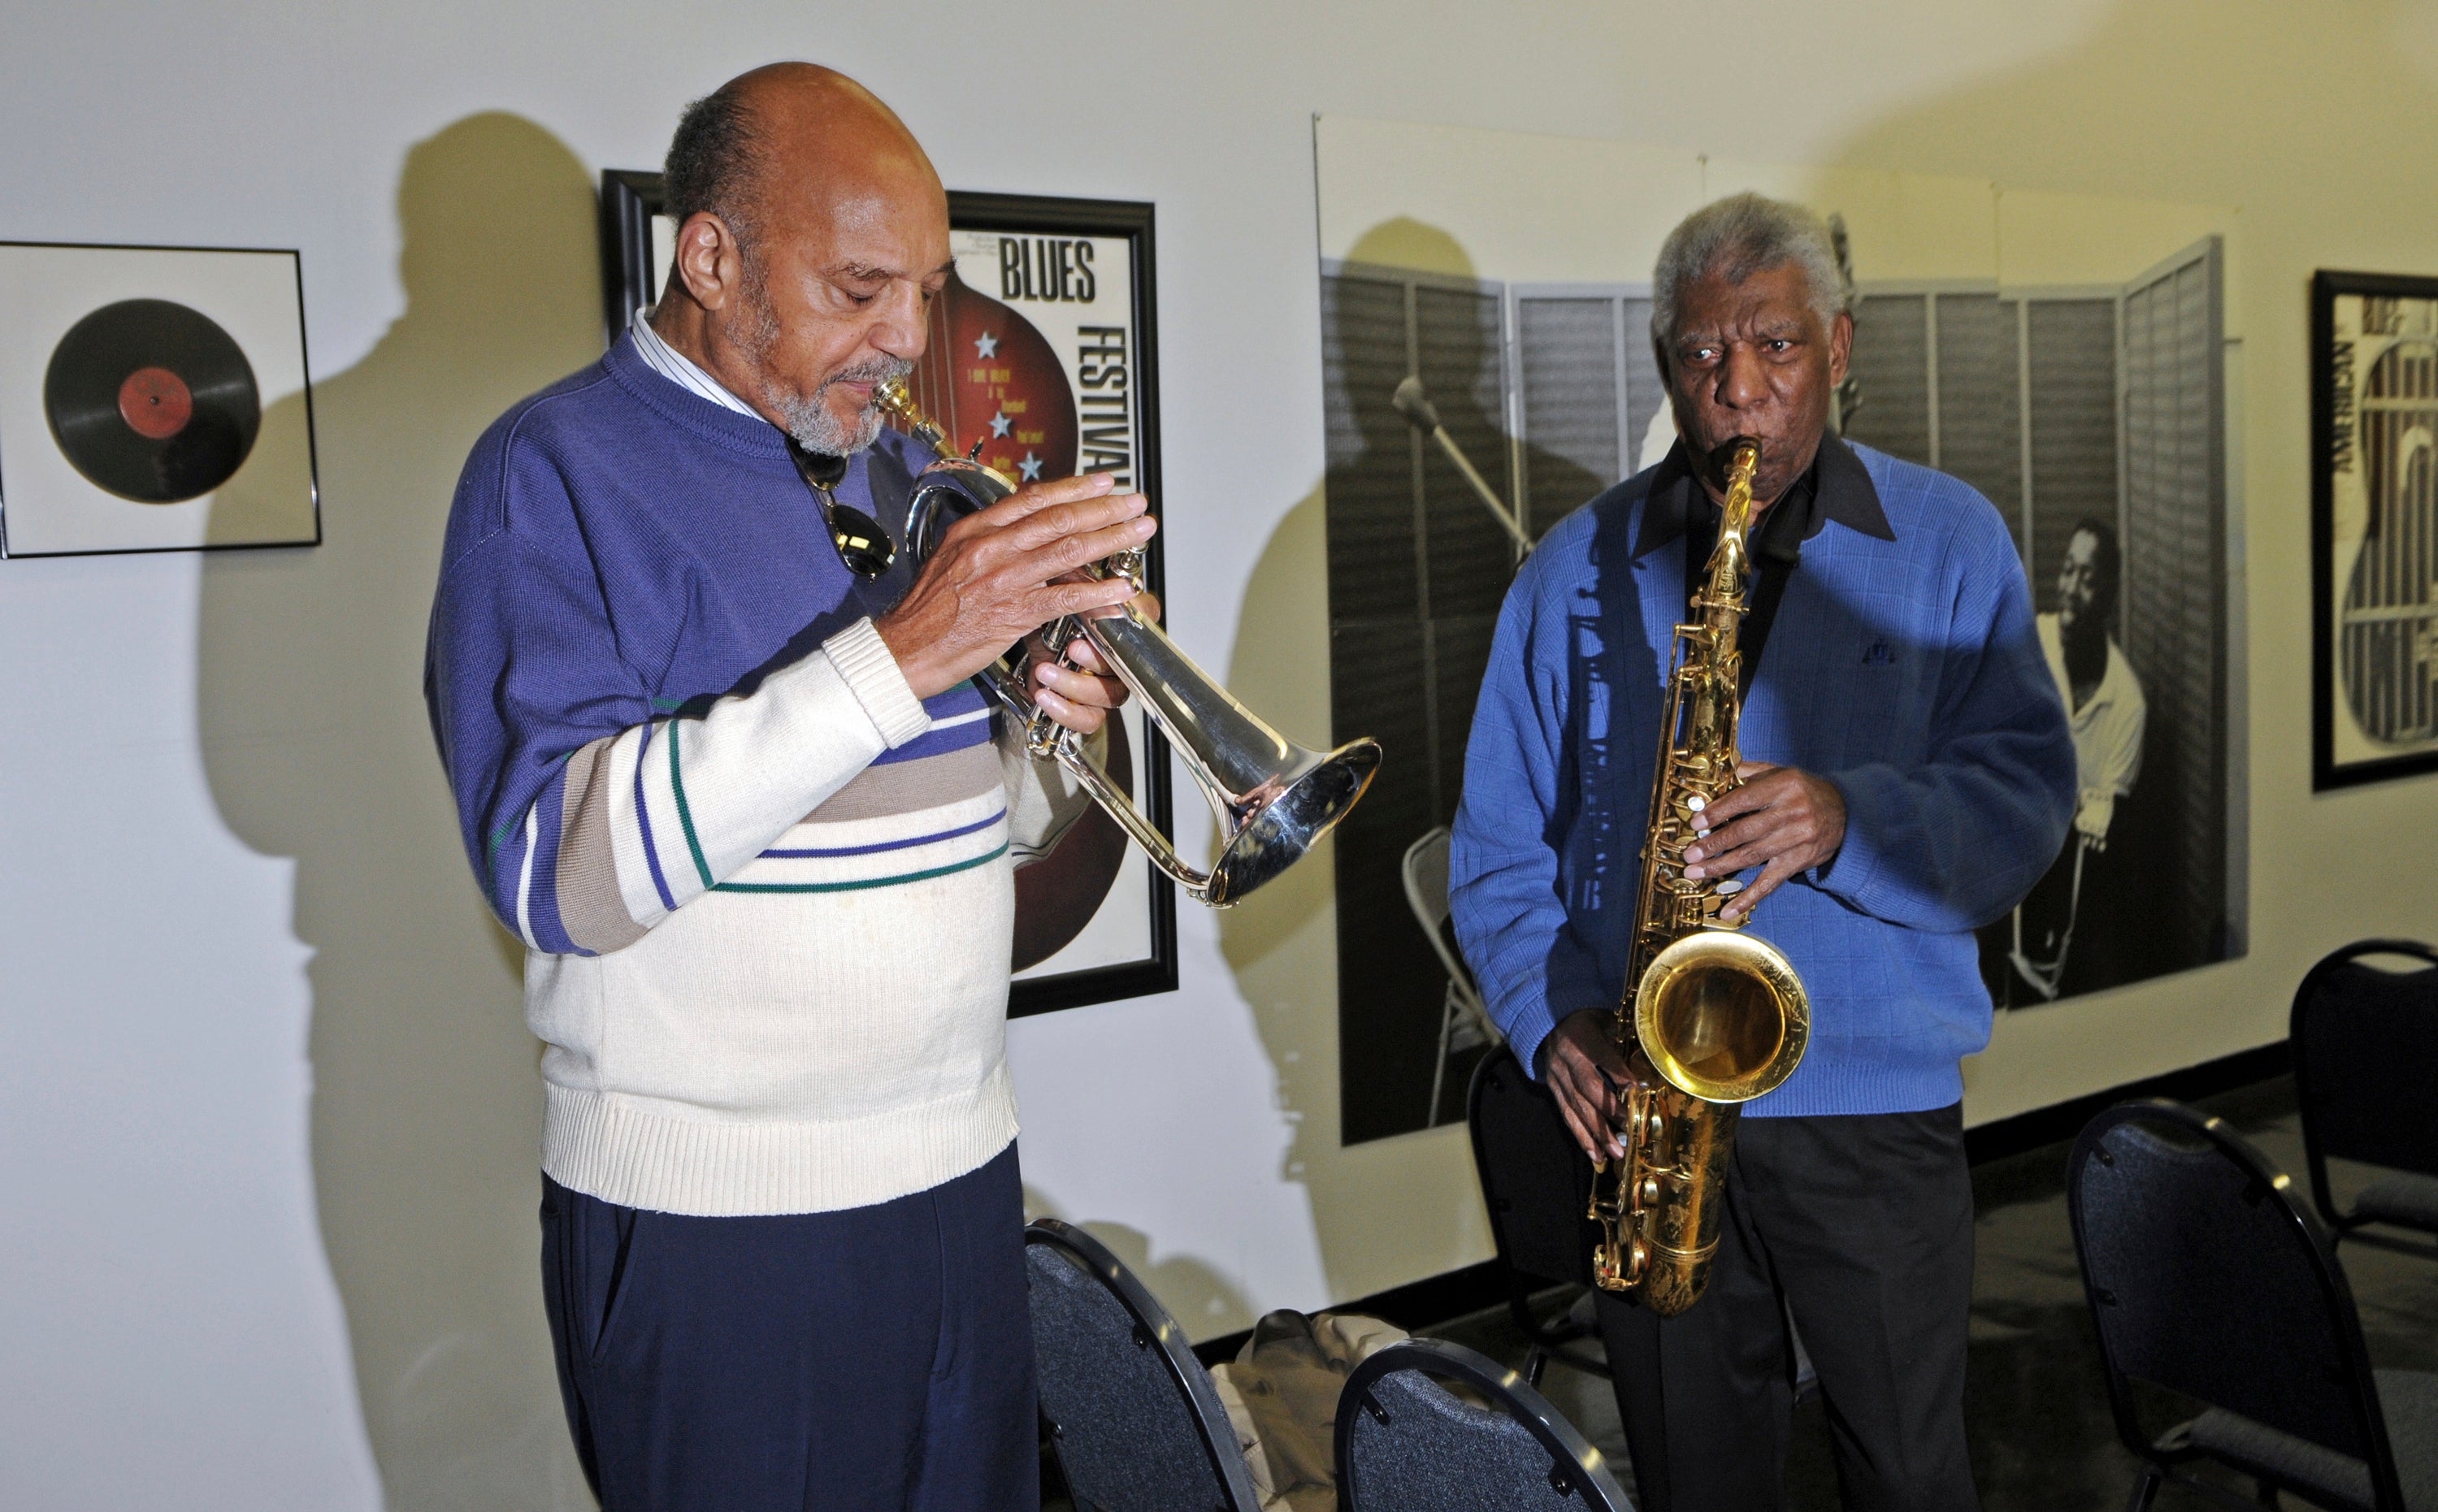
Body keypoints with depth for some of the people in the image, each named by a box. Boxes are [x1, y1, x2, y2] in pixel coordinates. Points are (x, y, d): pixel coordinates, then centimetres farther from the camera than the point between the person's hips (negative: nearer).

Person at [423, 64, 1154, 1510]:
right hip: (714, 1219, -6)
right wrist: (902, 653, -28)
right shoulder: (562, 470, -11)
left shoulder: (904, 471, 10)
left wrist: (1058, 741, -6)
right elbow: (560, 872, -25)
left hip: (960, 1172, 6)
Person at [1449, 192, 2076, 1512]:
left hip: (1878, 1109, -1)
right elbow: (1497, 843, 6)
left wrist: (1852, 818, -24)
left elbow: (2026, 791, -5)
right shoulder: (1574, 569, 5)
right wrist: (1555, 1018, -10)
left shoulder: (1950, 541, 2)